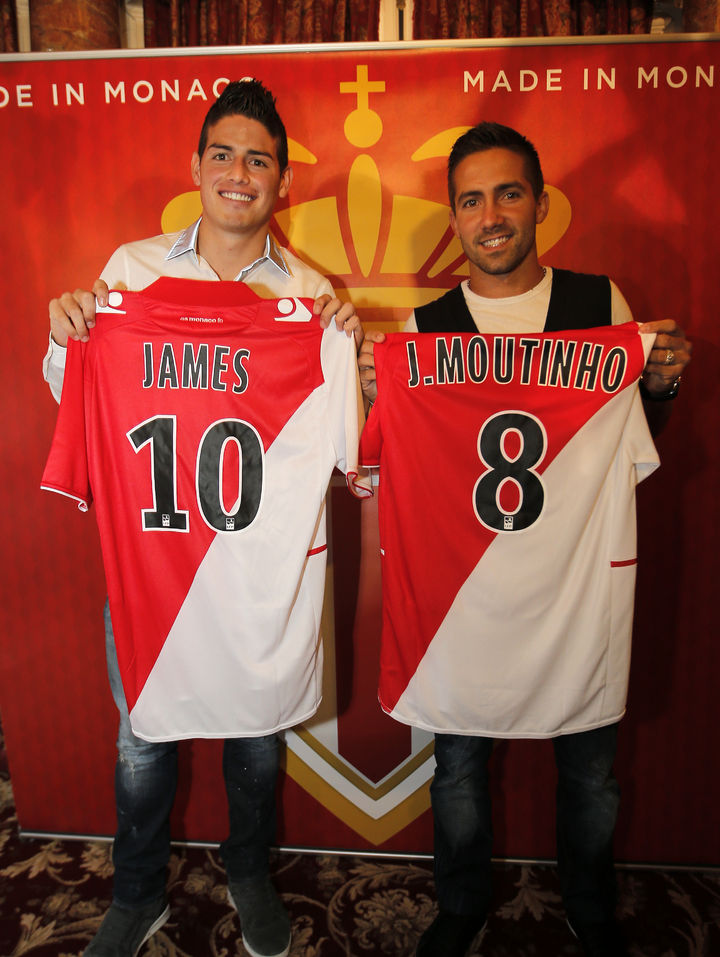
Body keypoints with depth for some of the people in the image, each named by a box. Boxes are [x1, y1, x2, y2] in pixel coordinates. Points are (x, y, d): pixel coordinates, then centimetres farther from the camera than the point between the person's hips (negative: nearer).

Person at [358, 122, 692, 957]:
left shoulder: (601, 301, 2)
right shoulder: (424, 327, -1)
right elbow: (398, 466, 2)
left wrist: (660, 385, -10)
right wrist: (378, 398, -16)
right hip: (461, 574, 0)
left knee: (590, 763, 16)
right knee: (459, 758, 14)